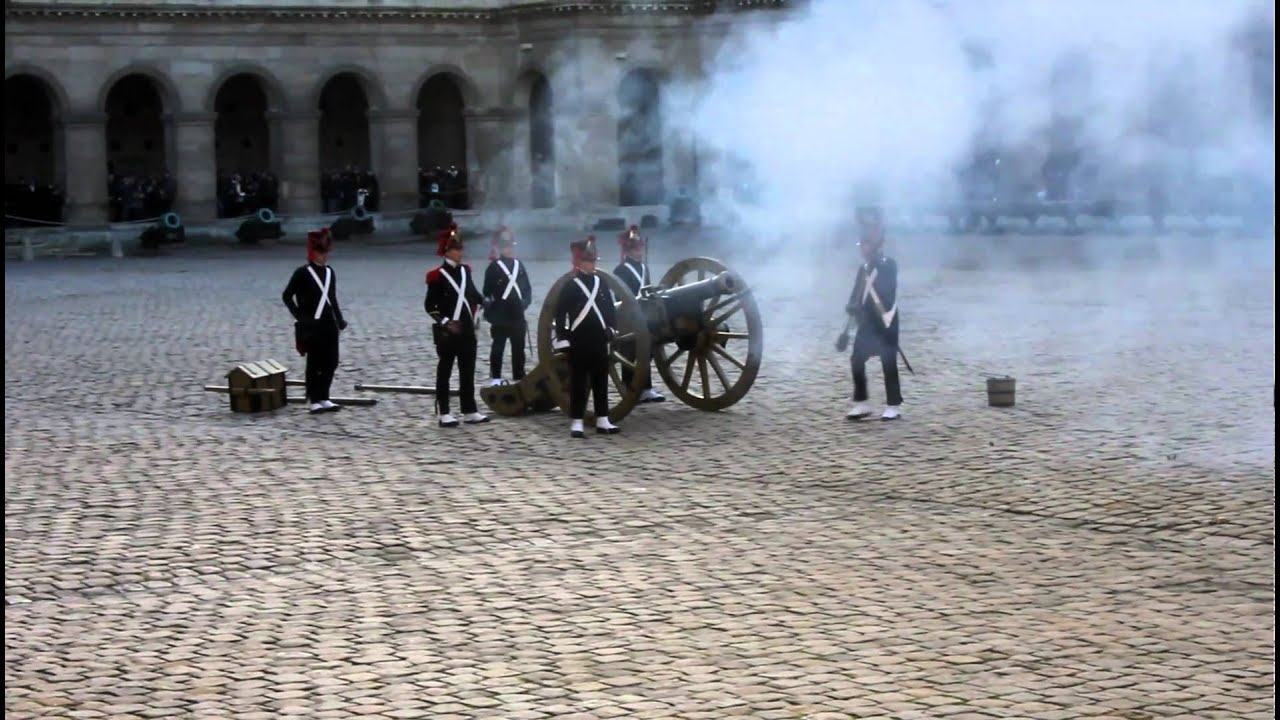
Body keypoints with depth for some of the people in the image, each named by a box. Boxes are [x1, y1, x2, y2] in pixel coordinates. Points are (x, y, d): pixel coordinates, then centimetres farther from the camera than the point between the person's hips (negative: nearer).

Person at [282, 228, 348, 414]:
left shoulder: (330, 272, 10)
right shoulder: (302, 273, -8)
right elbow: (287, 296, -5)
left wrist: (339, 320, 10)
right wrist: (300, 317, -10)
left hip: (329, 325, 6)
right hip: (312, 326, -6)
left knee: (331, 363, 6)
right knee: (314, 364, -1)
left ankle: (324, 398, 16)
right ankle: (314, 401, 5)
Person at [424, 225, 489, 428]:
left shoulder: (465, 271, 10)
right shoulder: (437, 276, -9)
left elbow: (473, 295, 19)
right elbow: (429, 306, -9)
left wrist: (480, 301, -1)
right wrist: (445, 322, -18)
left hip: (467, 330, 6)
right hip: (446, 332, -6)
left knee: (468, 371, 9)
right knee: (444, 372, 1)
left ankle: (470, 412, 14)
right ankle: (444, 414, 3)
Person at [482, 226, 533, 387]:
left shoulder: (519, 266, 11)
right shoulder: (494, 267, -6)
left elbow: (527, 288, 15)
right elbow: (487, 291, -7)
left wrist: (525, 301, -2)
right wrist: (490, 310, -12)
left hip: (517, 315, 5)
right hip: (500, 317, -5)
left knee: (519, 349, 9)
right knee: (498, 348, 1)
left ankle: (519, 378, 16)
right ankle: (495, 379, 6)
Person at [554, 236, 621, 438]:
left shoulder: (601, 283, 9)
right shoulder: (570, 286, -6)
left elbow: (610, 308, 15)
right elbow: (560, 314, -7)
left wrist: (611, 328, 2)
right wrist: (562, 338, -12)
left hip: (599, 341, 5)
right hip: (578, 342, -5)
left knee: (601, 381, 9)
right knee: (579, 383, -1)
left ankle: (602, 420, 15)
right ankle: (576, 423, 3)